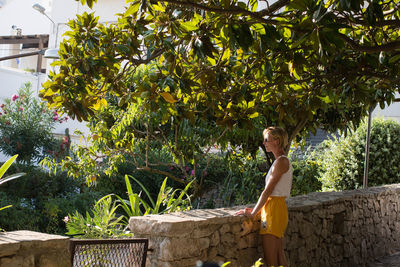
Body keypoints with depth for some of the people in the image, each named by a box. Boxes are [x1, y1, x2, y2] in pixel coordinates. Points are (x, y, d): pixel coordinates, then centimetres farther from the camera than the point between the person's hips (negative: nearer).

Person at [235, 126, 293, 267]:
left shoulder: (281, 162, -14)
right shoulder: (283, 161, 15)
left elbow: (268, 191, -15)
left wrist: (253, 213, -11)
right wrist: (256, 208, 15)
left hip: (275, 209, -10)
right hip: (276, 208, 10)